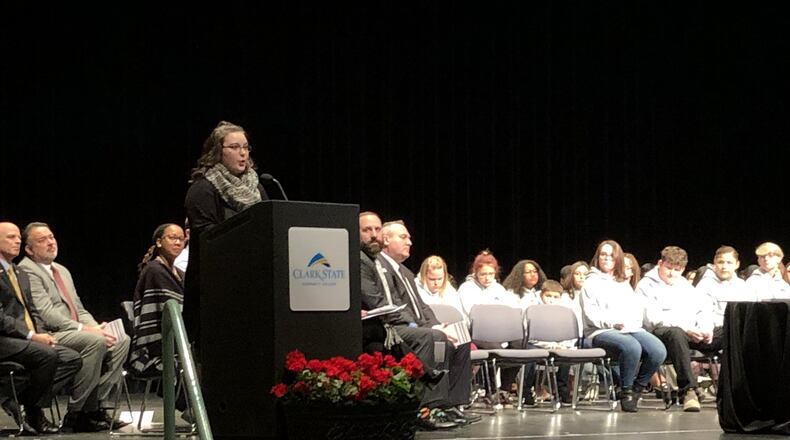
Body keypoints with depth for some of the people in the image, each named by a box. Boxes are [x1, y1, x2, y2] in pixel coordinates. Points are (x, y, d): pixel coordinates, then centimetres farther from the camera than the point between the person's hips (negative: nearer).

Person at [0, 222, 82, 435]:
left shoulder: (21, 275, 23)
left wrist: (42, 334, 1)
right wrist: (31, 336, -18)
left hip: (27, 339, 9)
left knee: (73, 359, -9)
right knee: (47, 355, -32)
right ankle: (32, 412, -13)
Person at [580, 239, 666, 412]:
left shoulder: (624, 283, 29)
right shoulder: (591, 283, 12)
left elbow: (638, 308, 18)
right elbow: (591, 314, -1)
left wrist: (628, 321, -4)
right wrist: (613, 322, -14)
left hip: (631, 328, 5)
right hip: (602, 332, -5)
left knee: (658, 351, -25)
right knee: (632, 348, -37)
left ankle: (636, 388, -6)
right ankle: (626, 392, -20)